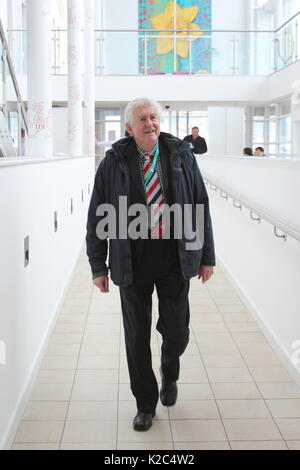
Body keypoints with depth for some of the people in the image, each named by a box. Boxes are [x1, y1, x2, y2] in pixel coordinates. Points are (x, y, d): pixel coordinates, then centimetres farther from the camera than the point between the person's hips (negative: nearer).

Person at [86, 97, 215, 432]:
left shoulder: (182, 155, 1)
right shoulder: (114, 162, -2)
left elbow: (201, 206, 4)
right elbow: (97, 216, 1)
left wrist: (206, 256, 3)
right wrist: (98, 265, 0)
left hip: (175, 258, 1)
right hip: (132, 262, 0)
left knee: (176, 331, 7)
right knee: (137, 336, 8)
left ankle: (169, 374, 43)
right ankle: (145, 403, 29)